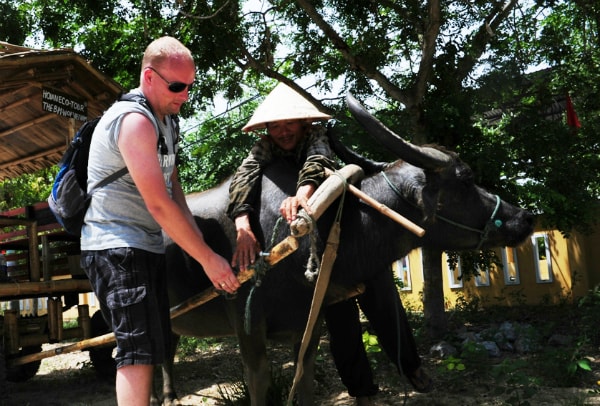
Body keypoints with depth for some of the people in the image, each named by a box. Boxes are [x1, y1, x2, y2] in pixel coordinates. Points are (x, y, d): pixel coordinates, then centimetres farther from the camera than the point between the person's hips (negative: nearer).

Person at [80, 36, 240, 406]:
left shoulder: (165, 119, 13)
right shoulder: (134, 120, -18)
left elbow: (174, 189, 11)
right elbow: (159, 205, -23)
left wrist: (202, 246, 1)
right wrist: (208, 259, -18)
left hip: (148, 246, 10)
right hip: (116, 246, -10)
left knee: (157, 345, 13)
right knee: (140, 349, -11)